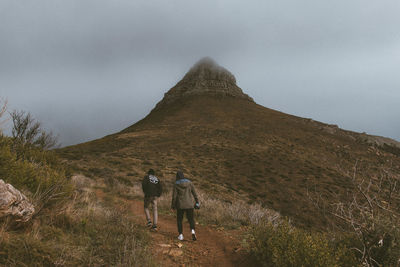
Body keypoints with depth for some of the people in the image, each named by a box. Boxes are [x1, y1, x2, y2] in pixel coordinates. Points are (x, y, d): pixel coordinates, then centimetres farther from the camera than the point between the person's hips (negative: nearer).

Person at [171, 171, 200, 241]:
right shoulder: (189, 182, 1)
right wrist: (197, 201, 11)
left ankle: (181, 235, 12)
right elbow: (194, 193, 3)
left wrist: (173, 205, 4)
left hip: (180, 204, -1)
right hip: (189, 204, 2)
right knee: (191, 219, 10)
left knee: (179, 219, 16)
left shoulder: (176, 184, -6)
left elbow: (174, 196, -7)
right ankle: (192, 231, -16)